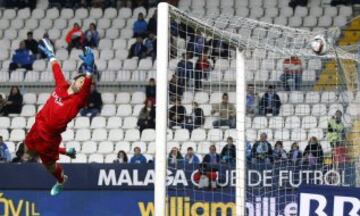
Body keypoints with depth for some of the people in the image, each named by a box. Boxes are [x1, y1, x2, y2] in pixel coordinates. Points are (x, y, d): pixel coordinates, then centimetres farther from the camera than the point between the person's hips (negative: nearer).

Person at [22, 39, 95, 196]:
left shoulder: (77, 100, -20)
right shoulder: (61, 87, -3)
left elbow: (87, 89, -40)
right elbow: (57, 71, 17)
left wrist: (89, 70, -56)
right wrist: (51, 55, 29)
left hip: (50, 137, -7)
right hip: (37, 128, 7)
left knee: (49, 165, 10)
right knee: (29, 152, 27)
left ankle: (61, 180, 45)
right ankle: (66, 152, 39)